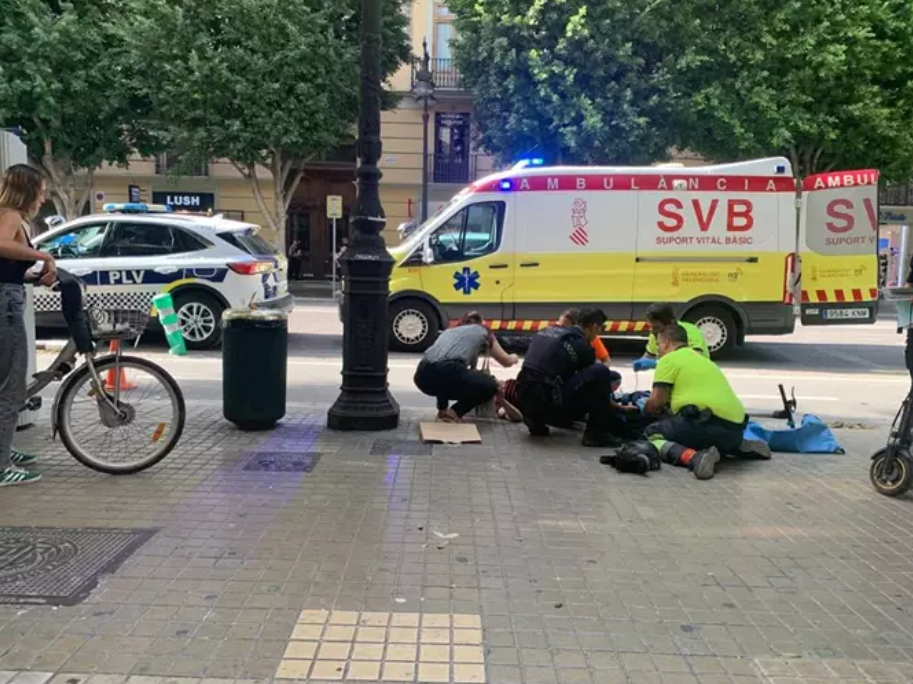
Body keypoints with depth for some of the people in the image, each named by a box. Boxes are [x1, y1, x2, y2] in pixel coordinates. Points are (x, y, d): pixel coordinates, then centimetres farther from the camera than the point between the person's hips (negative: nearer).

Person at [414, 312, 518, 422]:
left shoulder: (448, 331, 36)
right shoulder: (482, 331, 25)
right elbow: (507, 362, 34)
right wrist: (514, 358, 58)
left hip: (423, 376, 5)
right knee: (490, 385, 21)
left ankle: (442, 409, 25)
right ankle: (455, 412, 6)